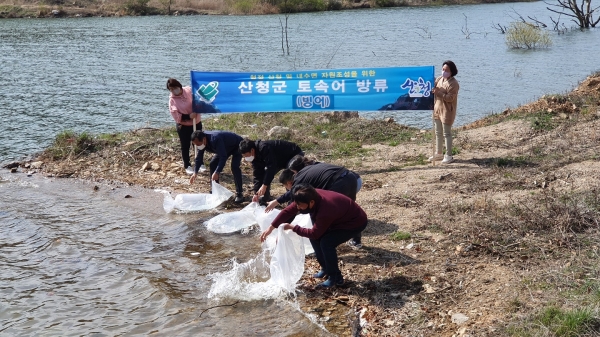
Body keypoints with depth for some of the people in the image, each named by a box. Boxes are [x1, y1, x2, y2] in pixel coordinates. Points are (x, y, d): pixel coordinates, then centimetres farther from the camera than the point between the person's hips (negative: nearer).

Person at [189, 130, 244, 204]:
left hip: (237, 145, -9)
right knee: (212, 164, 2)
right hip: (226, 148, 9)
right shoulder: (201, 142, -15)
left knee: (234, 167, -26)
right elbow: (199, 157, -4)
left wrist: (217, 172, -49)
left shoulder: (215, 139, -41)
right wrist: (195, 173, -12)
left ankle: (239, 194, -19)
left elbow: (223, 157, -43)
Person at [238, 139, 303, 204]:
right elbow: (257, 175, -7)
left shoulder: (264, 148, -36)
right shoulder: (254, 156, -8)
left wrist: (264, 185, -41)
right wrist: (256, 193, -12)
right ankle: (264, 200, 11)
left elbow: (271, 167, -41)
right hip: (280, 160, 9)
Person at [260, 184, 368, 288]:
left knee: (326, 242, -22)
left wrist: (292, 227, -18)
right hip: (340, 218, 8)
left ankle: (336, 278, -6)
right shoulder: (311, 197, -19)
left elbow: (314, 233, -26)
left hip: (356, 222, -8)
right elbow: (288, 211, -8)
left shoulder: (325, 211, -40)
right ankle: (326, 269, 17)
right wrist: (271, 228, -9)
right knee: (315, 238, -1)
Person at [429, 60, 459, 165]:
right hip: (437, 109, 8)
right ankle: (438, 153, 26)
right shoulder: (439, 79, 7)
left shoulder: (453, 83, -16)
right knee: (438, 133, 14)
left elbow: (450, 98, -23)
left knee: (447, 133, -2)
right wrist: (432, 89, -7)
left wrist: (439, 93, -29)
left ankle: (448, 156, 6)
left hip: (447, 111, -8)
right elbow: (434, 89, 16)